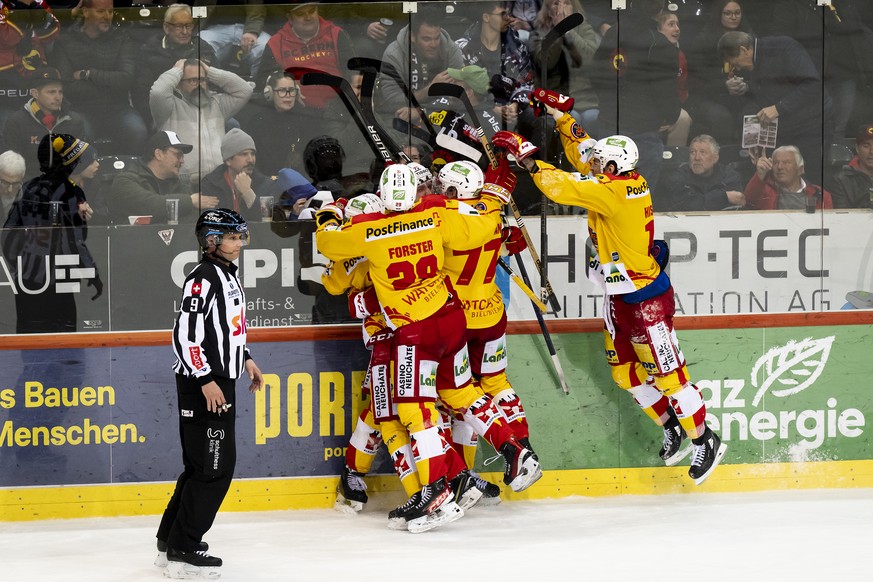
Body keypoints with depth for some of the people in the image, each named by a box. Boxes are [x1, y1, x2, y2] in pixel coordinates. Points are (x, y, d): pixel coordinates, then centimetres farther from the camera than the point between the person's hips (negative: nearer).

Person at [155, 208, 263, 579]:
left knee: (203, 465, 14)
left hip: (221, 381, 10)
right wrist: (206, 380, -24)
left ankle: (170, 540, 21)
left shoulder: (228, 275, 15)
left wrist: (245, 359, 22)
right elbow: (185, 334, -21)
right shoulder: (203, 278, -16)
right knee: (214, 467, -11)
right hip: (202, 384, -10)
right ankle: (182, 552, -8)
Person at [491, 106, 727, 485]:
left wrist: (525, 156, -21)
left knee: (666, 374, -3)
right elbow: (583, 157, 15)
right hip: (620, 296, 10)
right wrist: (561, 118, 8)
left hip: (646, 299, -10)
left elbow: (561, 187, -28)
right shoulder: (626, 181, 2)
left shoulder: (612, 191, -23)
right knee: (625, 373, 15)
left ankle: (706, 441, 8)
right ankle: (672, 429, 29)